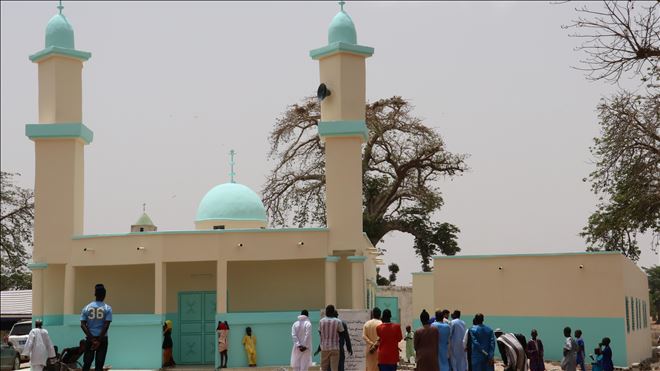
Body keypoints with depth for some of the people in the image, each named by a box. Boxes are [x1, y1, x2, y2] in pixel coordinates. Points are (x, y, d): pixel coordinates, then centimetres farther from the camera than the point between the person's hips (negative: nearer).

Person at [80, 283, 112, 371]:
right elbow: (106, 326, -12)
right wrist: (99, 340, -10)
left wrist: (92, 339, -7)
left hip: (89, 339, 2)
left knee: (87, 363, 8)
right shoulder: (107, 308, -3)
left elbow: (83, 325, -4)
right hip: (102, 339, -2)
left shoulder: (86, 307, 3)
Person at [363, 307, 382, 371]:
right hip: (378, 349, -4)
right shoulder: (380, 323, -8)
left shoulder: (367, 323, 6)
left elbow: (364, 336, -4)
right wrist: (375, 345, -17)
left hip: (369, 349, 4)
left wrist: (371, 343, -9)